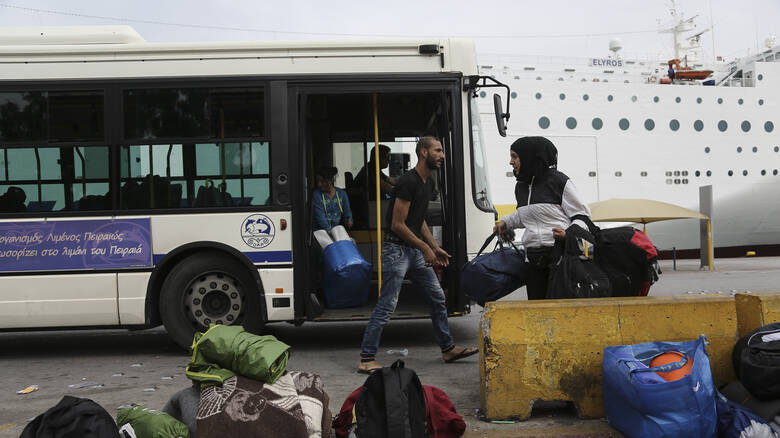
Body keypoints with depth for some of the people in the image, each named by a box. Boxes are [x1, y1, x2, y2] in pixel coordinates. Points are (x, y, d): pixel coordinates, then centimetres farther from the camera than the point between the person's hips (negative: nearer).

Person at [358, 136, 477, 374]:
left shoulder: (428, 182, 13)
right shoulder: (408, 181, -17)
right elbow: (398, 225, -19)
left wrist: (435, 248, 16)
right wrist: (425, 248, -13)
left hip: (415, 251, 9)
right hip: (396, 249, -9)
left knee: (438, 298, 13)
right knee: (387, 305, -7)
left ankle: (448, 349, 25)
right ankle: (366, 359, 1)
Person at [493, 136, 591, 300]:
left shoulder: (559, 181, -5)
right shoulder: (520, 187, 15)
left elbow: (582, 214, -3)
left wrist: (569, 233, -20)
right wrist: (505, 222, 17)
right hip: (535, 259, 6)